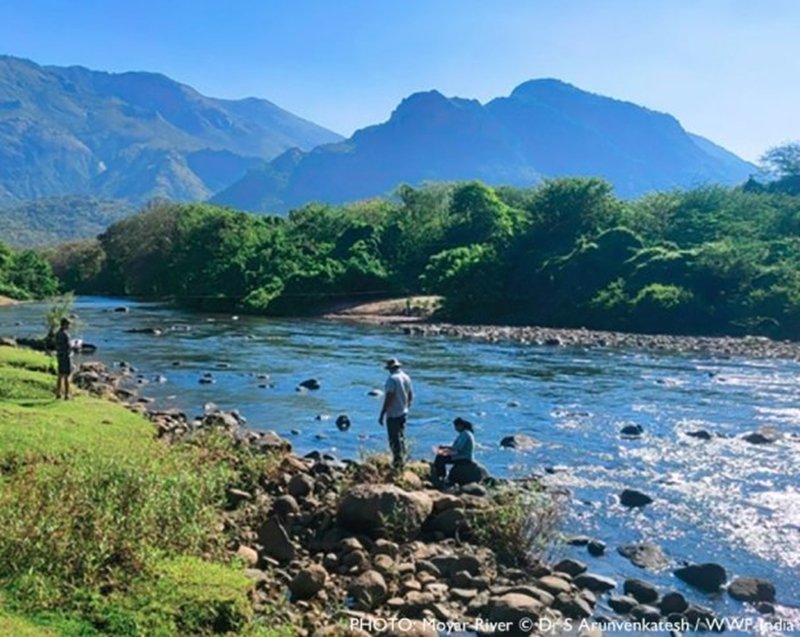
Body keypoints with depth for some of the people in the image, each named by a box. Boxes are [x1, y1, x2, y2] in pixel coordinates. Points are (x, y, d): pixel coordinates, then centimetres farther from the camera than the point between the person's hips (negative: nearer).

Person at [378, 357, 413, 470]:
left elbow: (389, 398, -22)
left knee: (394, 440, -3)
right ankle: (402, 462, 28)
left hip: (393, 414, -8)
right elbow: (411, 396, 14)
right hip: (403, 413, 8)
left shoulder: (392, 379, -18)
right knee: (401, 438, 20)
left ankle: (397, 463, -3)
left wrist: (382, 414, -17)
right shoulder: (406, 377, 7)